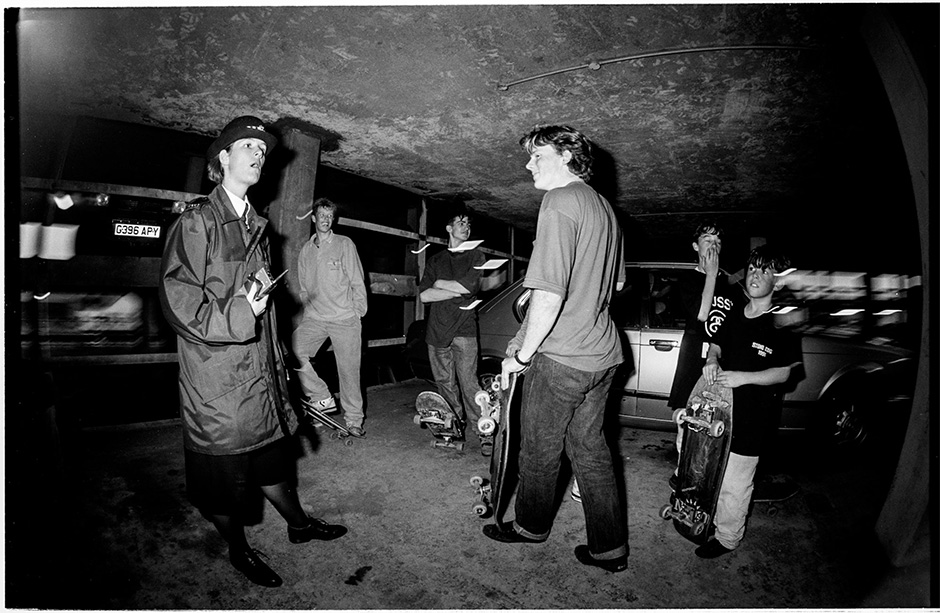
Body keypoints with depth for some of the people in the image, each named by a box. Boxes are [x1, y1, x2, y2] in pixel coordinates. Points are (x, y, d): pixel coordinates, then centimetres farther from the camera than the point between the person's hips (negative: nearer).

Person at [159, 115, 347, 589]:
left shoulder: (255, 226, 13)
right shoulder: (196, 221, -10)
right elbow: (179, 302, -17)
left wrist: (278, 365, 16)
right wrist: (238, 313, -22)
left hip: (259, 372, 7)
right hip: (216, 377, -6)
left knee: (272, 456, 21)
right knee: (225, 475, 11)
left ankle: (297, 523, 40)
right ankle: (238, 550, 32)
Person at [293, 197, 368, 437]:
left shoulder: (345, 244, 1)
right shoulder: (306, 250, 13)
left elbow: (357, 282, 1)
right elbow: (303, 287, 18)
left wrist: (359, 312, -3)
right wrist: (307, 311, 10)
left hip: (345, 319, -4)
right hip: (314, 318, 4)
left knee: (348, 369, -1)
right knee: (294, 351, -16)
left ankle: (354, 420, 13)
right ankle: (322, 397, 1)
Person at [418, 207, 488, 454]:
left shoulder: (476, 256, 10)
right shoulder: (435, 260, 17)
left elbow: (467, 286, -8)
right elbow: (424, 295, 3)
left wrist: (439, 283, 4)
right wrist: (457, 291, -6)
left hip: (463, 329, -3)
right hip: (436, 330, 4)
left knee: (468, 382, -11)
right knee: (445, 382, 5)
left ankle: (485, 433, -5)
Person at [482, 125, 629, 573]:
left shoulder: (560, 201, -16)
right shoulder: (604, 207, 14)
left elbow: (549, 293, -24)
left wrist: (521, 354, -14)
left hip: (559, 356, -8)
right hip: (602, 353, 9)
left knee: (540, 449, 11)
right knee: (590, 448, 17)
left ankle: (531, 527, 33)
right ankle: (610, 548, 26)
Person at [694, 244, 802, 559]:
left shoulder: (784, 324, -9)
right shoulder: (735, 315, 8)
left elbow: (784, 372, -10)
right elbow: (717, 344, 20)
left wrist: (742, 377, -22)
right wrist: (712, 361, -2)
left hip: (752, 417, -6)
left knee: (734, 483, 3)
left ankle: (727, 538, 23)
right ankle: (711, 518, 40)